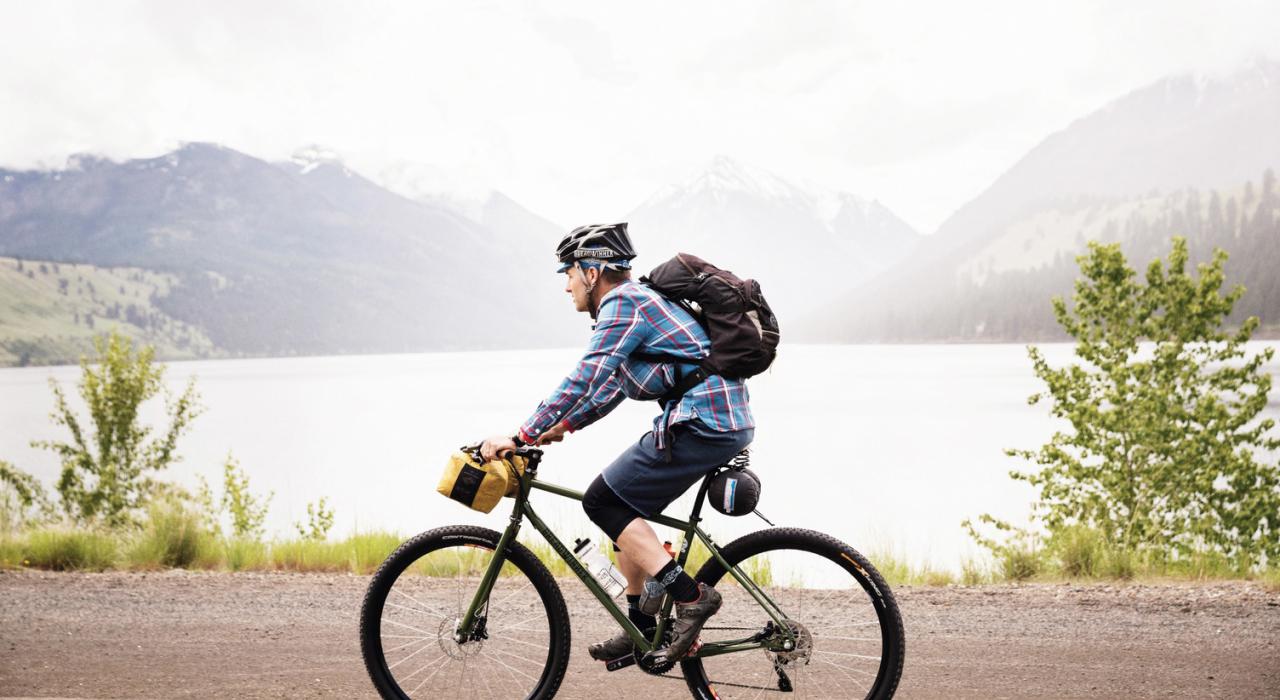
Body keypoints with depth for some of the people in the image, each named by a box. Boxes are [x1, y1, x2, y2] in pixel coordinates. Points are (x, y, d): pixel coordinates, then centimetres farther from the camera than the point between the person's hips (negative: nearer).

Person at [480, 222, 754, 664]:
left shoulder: (622, 303, -10)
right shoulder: (636, 300, 21)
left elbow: (584, 380, -18)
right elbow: (612, 385, 29)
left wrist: (521, 437, -16)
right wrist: (562, 427, 23)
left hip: (702, 424, -10)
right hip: (725, 421, 10)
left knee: (603, 502, -6)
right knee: (622, 507, 17)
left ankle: (689, 596, -10)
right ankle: (640, 625, 22)